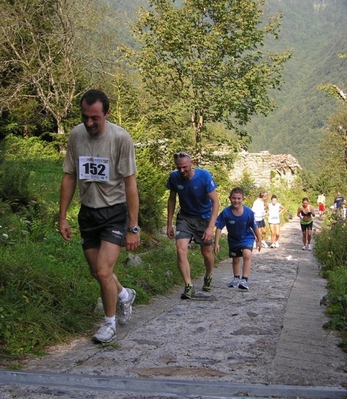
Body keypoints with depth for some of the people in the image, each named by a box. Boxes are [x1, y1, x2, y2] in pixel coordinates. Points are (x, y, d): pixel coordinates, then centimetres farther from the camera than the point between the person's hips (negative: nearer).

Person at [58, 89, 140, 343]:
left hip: (115, 213, -5)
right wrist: (63, 217, 3)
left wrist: (133, 228, -15)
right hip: (88, 212, 5)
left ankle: (110, 324, 13)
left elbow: (130, 184, -15)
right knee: (97, 272, 14)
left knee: (104, 272, -12)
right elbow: (69, 178, 4)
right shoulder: (76, 135, -5)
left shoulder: (120, 138, -18)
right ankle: (124, 295, 45)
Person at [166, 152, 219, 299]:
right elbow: (172, 199, 2)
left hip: (204, 218, -1)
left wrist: (211, 226, -30)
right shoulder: (174, 177, -14)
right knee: (180, 249, -18)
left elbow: (215, 201, -22)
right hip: (185, 217, 2)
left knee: (207, 253, 8)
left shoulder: (204, 176, -23)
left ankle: (208, 277, 39)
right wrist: (169, 224, 2)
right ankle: (189, 286, -12)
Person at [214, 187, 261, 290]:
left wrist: (259, 240, -1)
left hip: (247, 237, -2)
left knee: (247, 254, -27)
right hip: (233, 239, 2)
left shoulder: (248, 212, -26)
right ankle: (236, 278, 45)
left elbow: (255, 227, -11)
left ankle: (244, 280, -22)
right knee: (235, 259, 19)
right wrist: (216, 243, -19)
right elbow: (219, 228, -19)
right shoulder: (226, 212, -27)